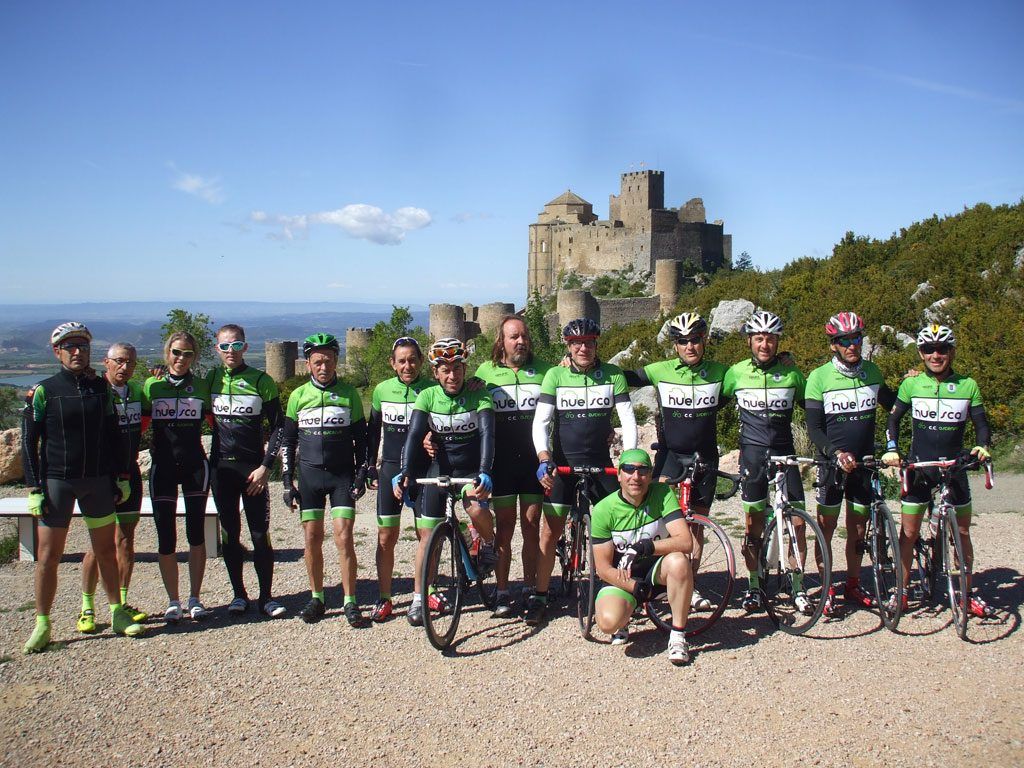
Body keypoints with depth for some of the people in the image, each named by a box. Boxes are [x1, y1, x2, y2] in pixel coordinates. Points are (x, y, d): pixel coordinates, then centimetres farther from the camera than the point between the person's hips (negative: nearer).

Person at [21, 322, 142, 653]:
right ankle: (42, 624, 11)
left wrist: (122, 476, 9)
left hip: (98, 480, 3)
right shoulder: (44, 390, -4)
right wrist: (34, 489, -8)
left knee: (106, 548, 10)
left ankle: (117, 613, 21)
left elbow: (113, 434, 12)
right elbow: (28, 442, -3)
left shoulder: (101, 387, 5)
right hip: (56, 481, -3)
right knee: (48, 555, 1)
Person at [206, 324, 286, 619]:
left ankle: (266, 597, 8)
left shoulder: (261, 381, -3)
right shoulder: (210, 379, 5)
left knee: (260, 535, -2)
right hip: (221, 467, 2)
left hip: (253, 467, -2)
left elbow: (277, 426, 0)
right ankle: (239, 595, 18)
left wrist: (266, 466, -7)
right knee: (230, 534, 7)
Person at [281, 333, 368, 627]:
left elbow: (361, 437, 6)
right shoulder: (298, 395, 4)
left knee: (344, 539, -8)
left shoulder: (348, 393, 1)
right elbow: (288, 440, 8)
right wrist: (287, 481, 3)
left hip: (342, 474, -2)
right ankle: (317, 598, 18)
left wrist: (362, 474, -2)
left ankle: (350, 602, 1)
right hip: (309, 474, 2)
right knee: (312, 538, 4)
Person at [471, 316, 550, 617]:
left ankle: (530, 588, 18)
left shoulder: (542, 370, 6)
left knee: (531, 526, 6)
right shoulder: (486, 371, 4)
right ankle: (502, 593, 12)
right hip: (502, 460, -1)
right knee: (505, 528, 3)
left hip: (534, 460, 1)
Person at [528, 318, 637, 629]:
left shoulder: (613, 375, -1)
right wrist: (544, 459, -24)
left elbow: (628, 419, -5)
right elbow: (541, 420, -10)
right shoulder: (555, 375, -4)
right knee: (551, 531, -1)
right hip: (562, 462, -1)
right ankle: (539, 597, 10)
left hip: (600, 462, 1)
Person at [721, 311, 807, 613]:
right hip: (753, 452, -1)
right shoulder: (736, 373, 0)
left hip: (784, 451, 1)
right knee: (754, 520, 3)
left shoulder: (791, 373, 2)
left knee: (797, 520, -3)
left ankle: (798, 587, 10)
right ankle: (753, 586, 15)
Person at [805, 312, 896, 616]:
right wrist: (837, 453, -23)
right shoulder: (819, 377, -9)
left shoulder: (872, 372, 3)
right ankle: (826, 589, 11)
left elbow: (891, 404, 20)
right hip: (832, 463, -3)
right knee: (826, 526, 0)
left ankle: (853, 586, 25)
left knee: (858, 528, 11)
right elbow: (813, 427, -10)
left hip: (864, 462, 3)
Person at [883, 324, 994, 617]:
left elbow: (981, 424, 3)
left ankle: (967, 594, 20)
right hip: (919, 467, -1)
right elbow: (893, 419, 5)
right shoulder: (911, 385, -1)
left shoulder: (968, 386, 0)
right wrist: (891, 449, -11)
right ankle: (901, 591, 12)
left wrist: (982, 446, -17)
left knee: (962, 532, 7)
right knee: (908, 533, 1)